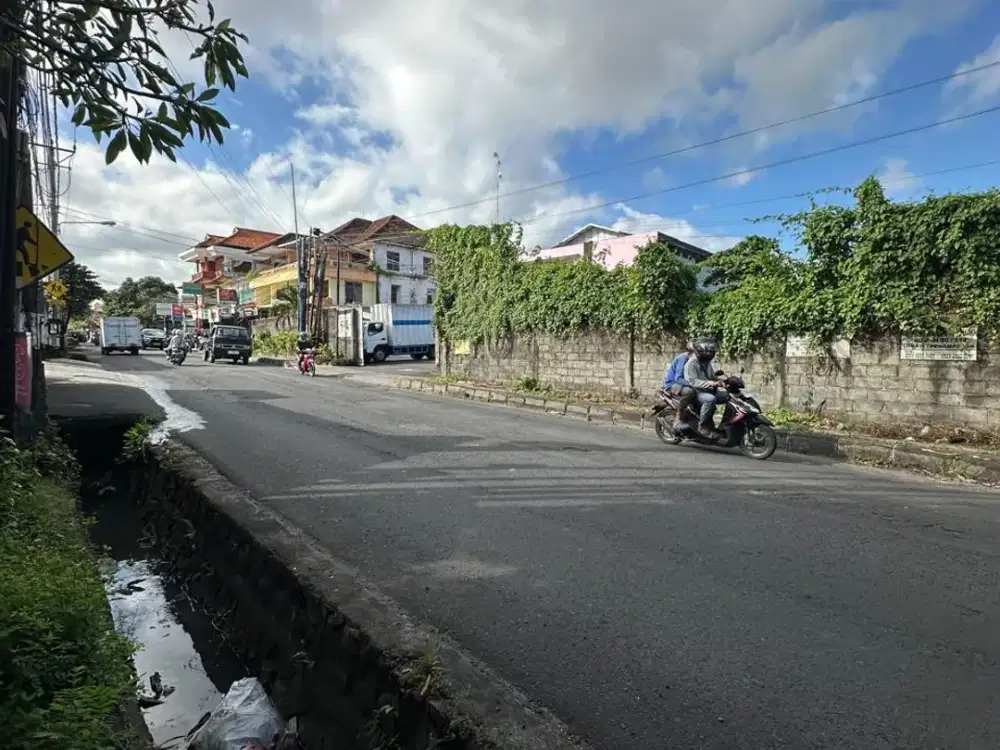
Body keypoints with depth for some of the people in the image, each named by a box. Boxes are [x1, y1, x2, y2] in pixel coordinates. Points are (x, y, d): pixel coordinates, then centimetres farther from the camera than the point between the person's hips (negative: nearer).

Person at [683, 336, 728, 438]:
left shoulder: (708, 363, 14)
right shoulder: (691, 363, -14)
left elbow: (712, 376, 23)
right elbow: (693, 382, -24)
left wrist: (720, 381, -2)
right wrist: (711, 383, -35)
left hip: (707, 391, 9)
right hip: (694, 393, -9)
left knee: (728, 395, -7)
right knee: (710, 399, -36)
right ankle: (702, 426, -25)